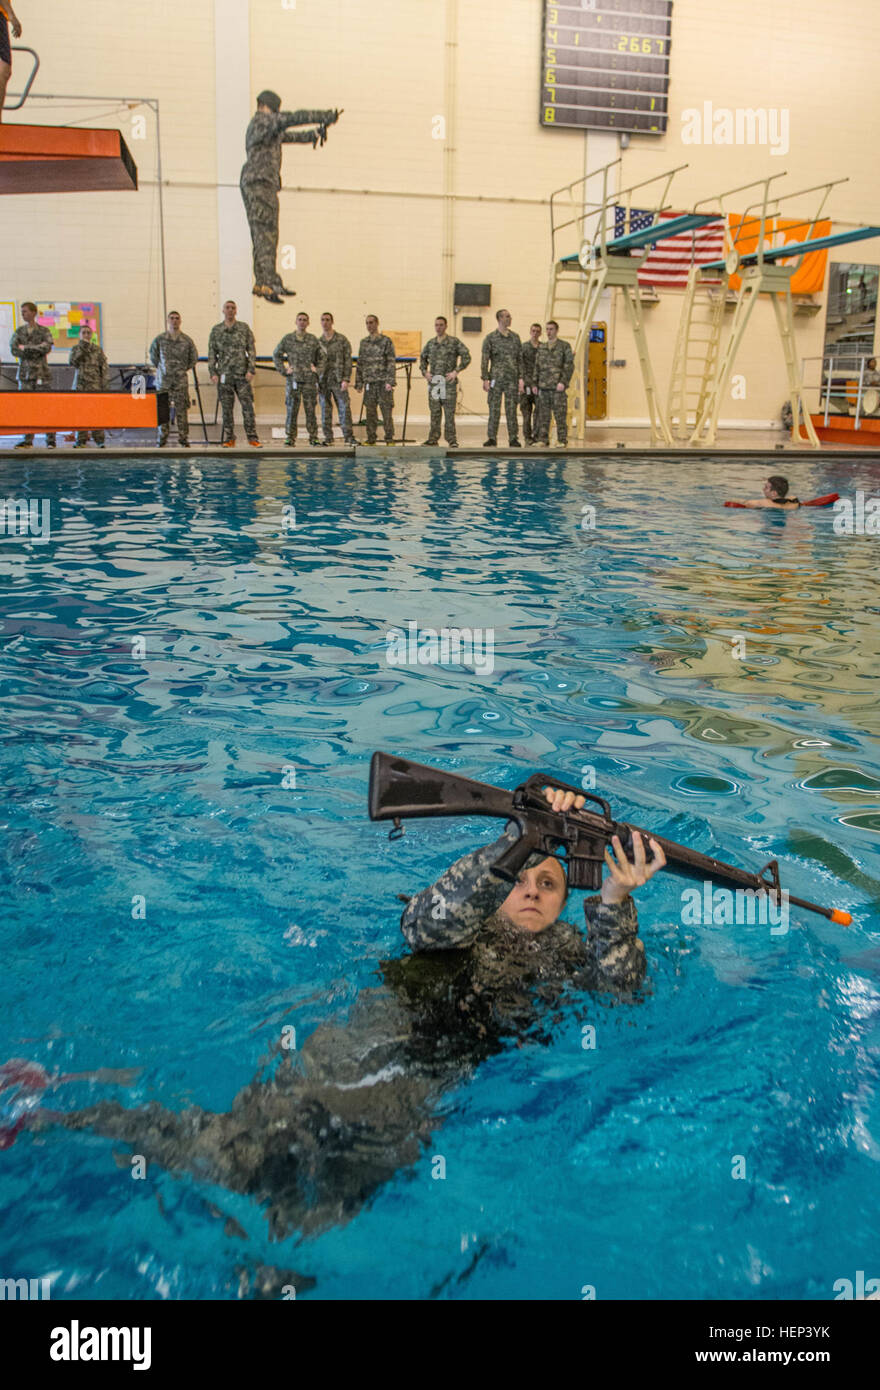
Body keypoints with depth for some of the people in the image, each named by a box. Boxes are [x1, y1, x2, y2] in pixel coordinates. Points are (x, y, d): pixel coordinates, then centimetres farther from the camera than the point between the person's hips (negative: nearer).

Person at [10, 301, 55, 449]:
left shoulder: (44, 331, 5)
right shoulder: (19, 331, 13)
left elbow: (47, 347, -12)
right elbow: (14, 349, 0)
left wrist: (26, 348, -10)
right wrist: (36, 352, -10)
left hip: (42, 373, -3)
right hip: (25, 373, 3)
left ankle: (50, 439, -1)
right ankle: (28, 439, 4)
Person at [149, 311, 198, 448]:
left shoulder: (187, 340, 3)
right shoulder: (159, 339, 3)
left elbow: (194, 357, 15)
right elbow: (153, 355, 16)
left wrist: (184, 369, 12)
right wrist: (161, 367, 13)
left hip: (181, 380, 0)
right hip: (163, 380, 0)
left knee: (182, 410, -1)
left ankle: (183, 439, 5)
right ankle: (162, 440, 7)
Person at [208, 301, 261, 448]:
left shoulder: (244, 328, 7)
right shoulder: (216, 330, 10)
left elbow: (252, 350, 4)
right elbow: (212, 353, 10)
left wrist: (251, 370, -7)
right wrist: (213, 373, 0)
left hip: (242, 374, -1)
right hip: (224, 375, 1)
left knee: (248, 406, -7)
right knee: (227, 408, 3)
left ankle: (252, 438, -4)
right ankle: (229, 439, 7)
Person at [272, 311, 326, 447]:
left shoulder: (313, 340, 8)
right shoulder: (288, 338, 7)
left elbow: (323, 357, 15)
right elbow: (276, 355, 12)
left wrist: (318, 370, 2)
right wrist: (284, 370, 2)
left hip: (310, 380, 0)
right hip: (293, 379, 0)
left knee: (310, 410, 1)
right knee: (291, 410, -1)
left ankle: (313, 438, 6)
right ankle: (290, 438, 3)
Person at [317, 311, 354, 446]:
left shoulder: (342, 339, 2)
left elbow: (348, 360, -2)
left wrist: (346, 379, -11)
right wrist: (315, 382, 6)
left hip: (338, 380, -3)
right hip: (323, 381, 3)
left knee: (344, 408, -6)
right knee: (325, 410, 5)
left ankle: (348, 436, -2)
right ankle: (328, 437, 10)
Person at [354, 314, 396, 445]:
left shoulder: (386, 341, 0)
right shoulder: (364, 342, 14)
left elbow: (391, 363, -5)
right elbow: (360, 364, 17)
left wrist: (390, 381, -13)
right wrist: (358, 383, 11)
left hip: (383, 382, -4)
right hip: (369, 382, 4)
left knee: (387, 411, -5)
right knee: (370, 412, 5)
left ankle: (389, 439, 0)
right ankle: (371, 439, 11)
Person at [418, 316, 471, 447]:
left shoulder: (454, 342, 0)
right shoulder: (430, 343, 12)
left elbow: (466, 357, -4)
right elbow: (423, 358, 26)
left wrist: (456, 371, -11)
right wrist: (425, 371, 10)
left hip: (449, 382, -4)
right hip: (433, 381, 4)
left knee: (449, 412, -4)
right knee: (434, 412, 5)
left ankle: (451, 440, -1)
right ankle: (433, 438, 10)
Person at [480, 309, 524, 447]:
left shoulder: (515, 337, 11)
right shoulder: (490, 338, 1)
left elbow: (520, 359, 12)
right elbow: (484, 359, -1)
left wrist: (520, 378, 4)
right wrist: (485, 379, -8)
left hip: (512, 379, 2)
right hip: (496, 378, -2)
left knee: (511, 409, 2)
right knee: (494, 409, 0)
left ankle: (513, 439, 5)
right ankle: (492, 438, 6)